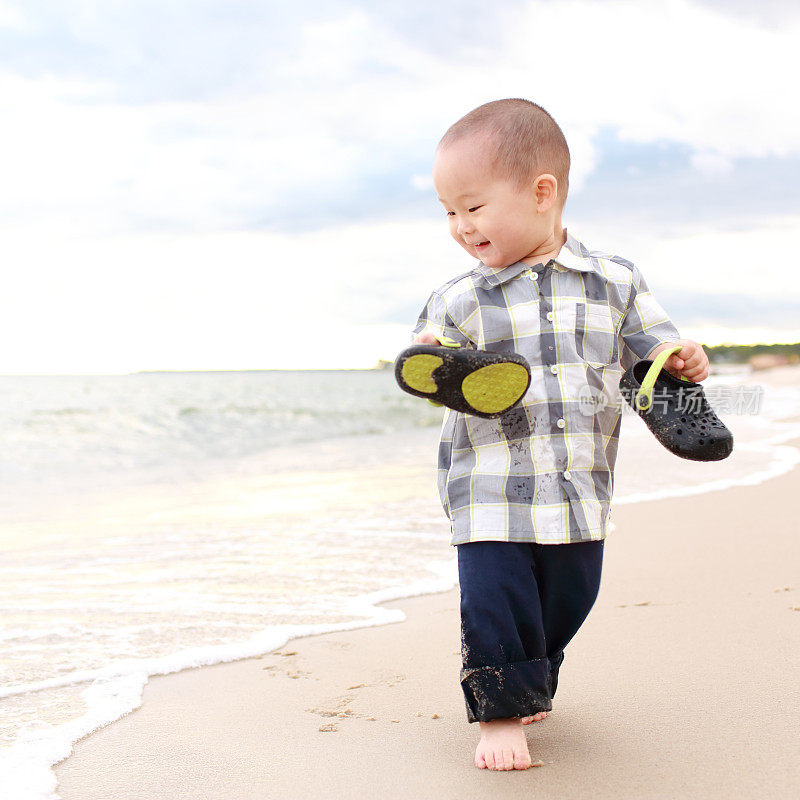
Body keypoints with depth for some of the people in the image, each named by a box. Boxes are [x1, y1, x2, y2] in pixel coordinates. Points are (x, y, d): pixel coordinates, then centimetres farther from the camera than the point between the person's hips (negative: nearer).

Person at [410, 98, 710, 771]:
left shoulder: (614, 282, 1)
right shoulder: (458, 300, 1)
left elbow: (651, 349, 9)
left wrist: (682, 361, -13)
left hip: (580, 493, 2)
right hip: (490, 492, -1)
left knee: (566, 602, 14)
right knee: (495, 602, -7)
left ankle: (532, 683, 39)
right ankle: (499, 707, 14)